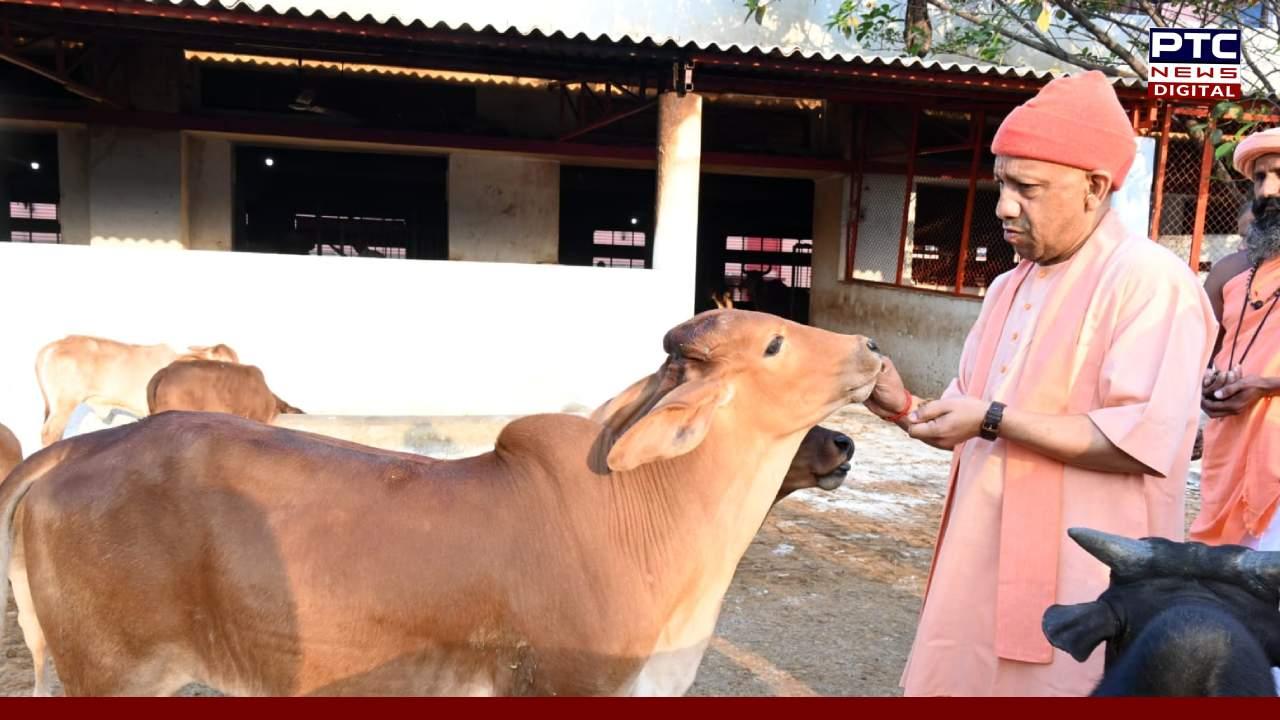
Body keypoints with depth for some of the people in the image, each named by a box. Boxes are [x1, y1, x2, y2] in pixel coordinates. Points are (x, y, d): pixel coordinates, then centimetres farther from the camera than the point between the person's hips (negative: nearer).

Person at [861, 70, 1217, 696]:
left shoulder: (1150, 280, -13)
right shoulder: (1006, 289, 12)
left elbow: (1145, 442, -22)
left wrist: (994, 419, -20)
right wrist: (906, 408, -2)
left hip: (1079, 585, -8)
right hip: (981, 567, 8)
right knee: (949, 687, 16)